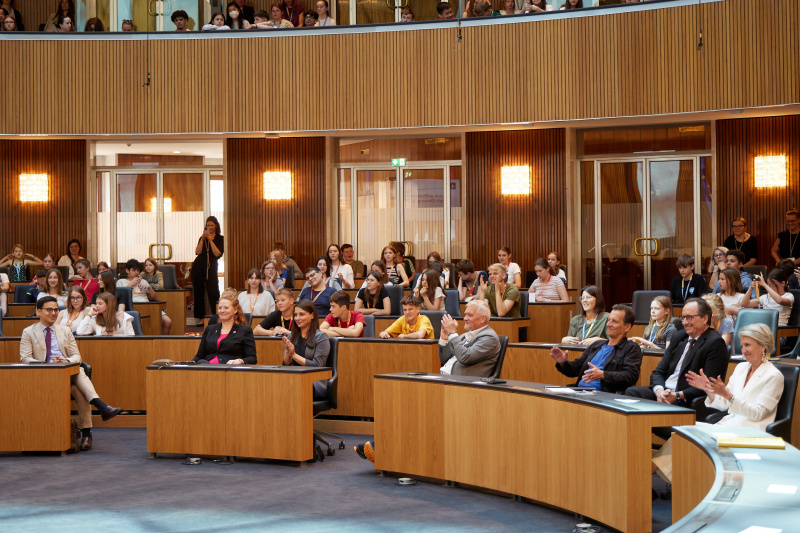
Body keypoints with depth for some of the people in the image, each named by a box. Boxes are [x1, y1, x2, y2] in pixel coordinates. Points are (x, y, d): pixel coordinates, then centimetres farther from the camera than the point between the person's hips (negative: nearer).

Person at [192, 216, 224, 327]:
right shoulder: (202, 237, 11)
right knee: (198, 293, 3)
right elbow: (198, 252, -3)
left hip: (211, 267, -3)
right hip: (198, 267, 3)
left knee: (213, 293, -11)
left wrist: (210, 240, -13)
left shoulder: (220, 238, 3)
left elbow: (218, 254, -11)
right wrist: (203, 239, -10)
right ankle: (200, 318, 8)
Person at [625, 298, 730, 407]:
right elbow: (658, 372, 13)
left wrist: (678, 395, -22)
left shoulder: (715, 343, -6)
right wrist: (659, 390, -10)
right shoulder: (678, 337, 17)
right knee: (631, 392, -20)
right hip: (664, 391, 7)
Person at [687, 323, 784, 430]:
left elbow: (757, 414, -13)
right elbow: (724, 405, 16)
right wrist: (707, 388, -2)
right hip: (729, 421, 6)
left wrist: (728, 395, -22)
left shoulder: (774, 376, -5)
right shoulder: (741, 367, 17)